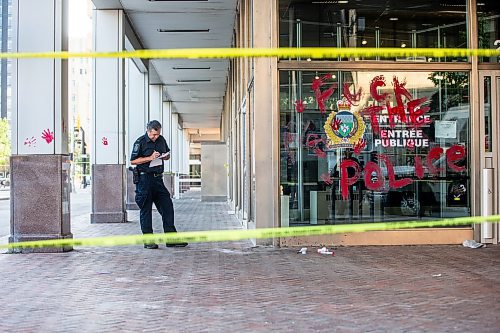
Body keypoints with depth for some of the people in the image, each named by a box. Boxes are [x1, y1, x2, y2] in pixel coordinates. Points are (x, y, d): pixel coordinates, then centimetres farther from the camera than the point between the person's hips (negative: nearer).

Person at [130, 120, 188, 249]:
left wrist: (165, 156, 1)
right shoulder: (140, 142, -6)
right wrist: (150, 158, -17)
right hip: (145, 179, -6)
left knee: (167, 207, 2)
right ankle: (148, 241, 7)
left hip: (158, 178, 6)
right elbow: (133, 161, -8)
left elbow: (168, 155, 25)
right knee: (146, 210, 0)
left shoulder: (161, 140, 11)